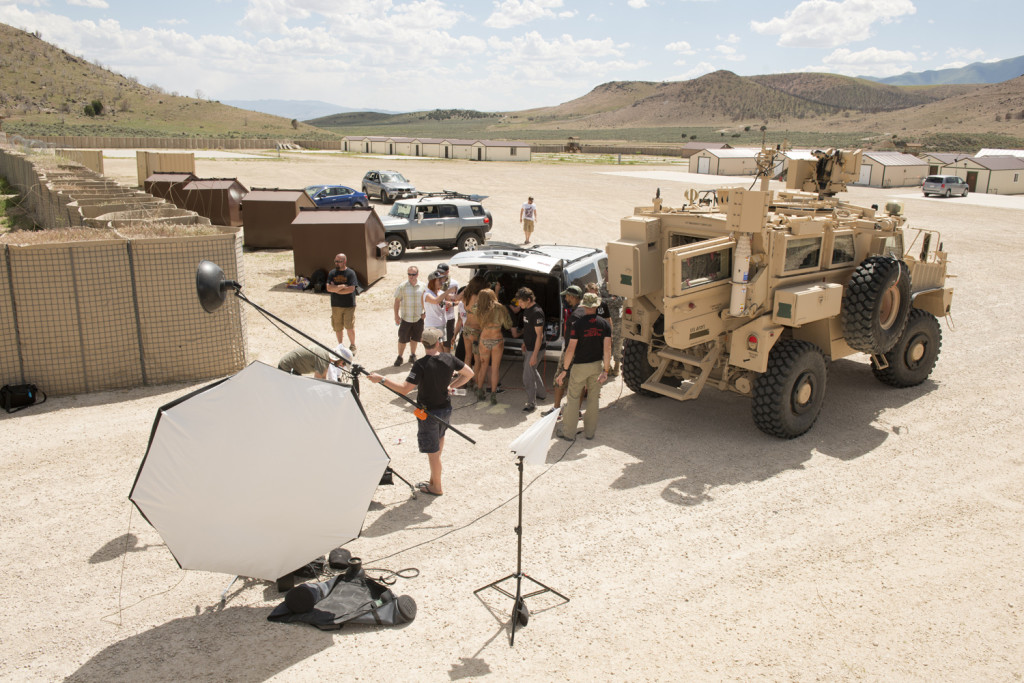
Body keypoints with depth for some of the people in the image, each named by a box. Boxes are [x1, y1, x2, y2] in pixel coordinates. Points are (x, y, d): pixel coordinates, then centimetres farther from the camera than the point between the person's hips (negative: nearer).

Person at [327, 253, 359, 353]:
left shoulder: (351, 273, -5)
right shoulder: (332, 273, 5)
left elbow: (351, 289, -15)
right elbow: (328, 288, -5)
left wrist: (335, 289, -8)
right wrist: (342, 286, -16)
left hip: (349, 305, -3)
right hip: (336, 305, 3)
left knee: (350, 327, -3)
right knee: (338, 328, 8)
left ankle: (352, 346, 14)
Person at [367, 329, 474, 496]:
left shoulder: (421, 365, -24)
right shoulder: (449, 359, -8)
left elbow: (404, 389, -27)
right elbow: (469, 373, 3)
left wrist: (381, 379, -23)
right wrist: (451, 386, 6)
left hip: (429, 413, -6)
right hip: (446, 409, 6)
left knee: (433, 451, 8)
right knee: (440, 437, 28)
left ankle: (436, 487, 23)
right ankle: (434, 477, 41)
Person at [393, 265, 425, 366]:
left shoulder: (422, 286, -1)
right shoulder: (402, 286, -5)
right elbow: (397, 301, 1)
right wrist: (396, 315, -2)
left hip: (418, 318, 2)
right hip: (405, 318, -2)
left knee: (415, 338, 12)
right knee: (402, 339, 2)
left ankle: (412, 356, 29)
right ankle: (399, 357, 17)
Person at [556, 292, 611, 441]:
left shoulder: (577, 324, -14)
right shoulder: (605, 324, -4)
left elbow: (571, 349, -17)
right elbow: (607, 349, -9)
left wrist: (564, 370, -11)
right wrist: (605, 371, -6)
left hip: (580, 366, -3)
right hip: (597, 365, 3)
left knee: (573, 398, 7)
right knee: (593, 399, 14)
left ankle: (568, 432, 12)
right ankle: (590, 431, 23)